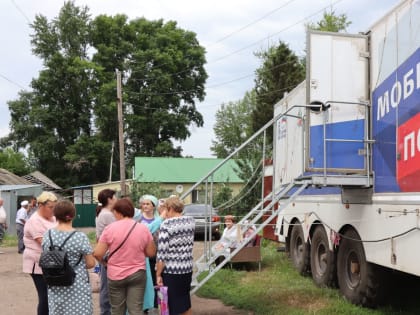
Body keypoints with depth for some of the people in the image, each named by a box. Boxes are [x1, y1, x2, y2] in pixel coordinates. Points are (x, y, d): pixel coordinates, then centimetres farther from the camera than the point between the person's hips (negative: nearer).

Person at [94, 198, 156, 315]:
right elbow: (151, 253, 1)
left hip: (115, 275, -1)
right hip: (137, 274, 1)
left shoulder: (110, 228, -11)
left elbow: (97, 254, -11)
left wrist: (104, 261, 10)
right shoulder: (143, 229, -6)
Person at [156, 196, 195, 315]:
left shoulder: (166, 225, -14)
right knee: (185, 302, 21)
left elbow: (162, 253, -16)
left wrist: (158, 274, -10)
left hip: (170, 271, -6)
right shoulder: (191, 221, 3)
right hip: (187, 269, 6)